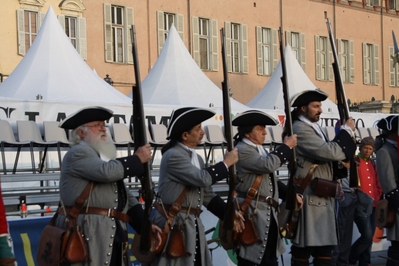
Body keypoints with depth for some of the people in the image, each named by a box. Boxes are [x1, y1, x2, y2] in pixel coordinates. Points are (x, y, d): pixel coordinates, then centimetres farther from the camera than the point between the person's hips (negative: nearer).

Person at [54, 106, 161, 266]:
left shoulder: (105, 157, 25)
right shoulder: (78, 152, -2)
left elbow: (125, 198, 20)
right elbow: (106, 171, -22)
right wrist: (137, 159, -6)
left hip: (113, 238, 9)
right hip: (87, 234, -9)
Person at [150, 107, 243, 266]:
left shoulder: (197, 158, 15)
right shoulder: (173, 156, -13)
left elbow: (207, 195, 14)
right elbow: (203, 179, -22)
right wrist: (226, 163, -8)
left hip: (192, 225, 9)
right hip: (173, 224, -9)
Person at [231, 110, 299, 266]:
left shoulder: (260, 150, 18)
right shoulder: (242, 150, -13)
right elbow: (268, 165, -26)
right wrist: (287, 146, -14)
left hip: (269, 215, 10)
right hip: (253, 214, -9)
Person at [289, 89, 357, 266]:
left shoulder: (313, 128, 18)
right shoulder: (300, 129, -14)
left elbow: (326, 154, 20)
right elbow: (329, 152, -22)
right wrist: (347, 130, -9)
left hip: (322, 196, 10)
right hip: (310, 197, -10)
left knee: (324, 246, 11)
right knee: (304, 248, -3)